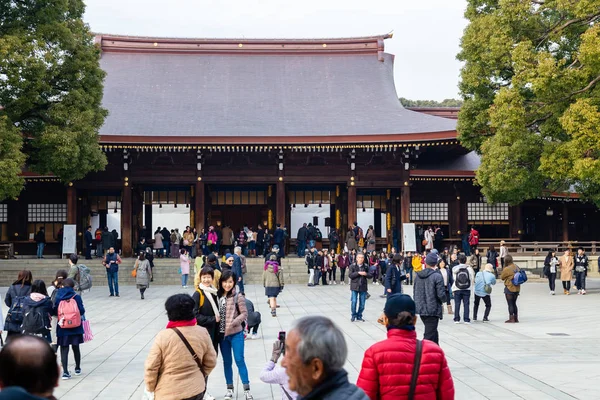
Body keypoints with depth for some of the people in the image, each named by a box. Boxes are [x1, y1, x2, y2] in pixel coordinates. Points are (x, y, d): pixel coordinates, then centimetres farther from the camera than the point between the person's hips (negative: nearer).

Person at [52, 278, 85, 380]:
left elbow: (54, 312, -3)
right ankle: (77, 369, 31)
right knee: (76, 348, 16)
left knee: (64, 349, 4)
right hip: (76, 328, 1)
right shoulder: (77, 297, -7)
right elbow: (82, 311, -7)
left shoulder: (58, 298, -4)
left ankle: (65, 372, -6)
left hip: (62, 329, -1)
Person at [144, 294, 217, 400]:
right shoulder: (202, 333, -7)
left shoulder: (163, 336, -17)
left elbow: (151, 368, -12)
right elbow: (211, 362, 3)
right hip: (196, 391, 3)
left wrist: (150, 388, 4)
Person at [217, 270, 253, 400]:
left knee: (240, 360, -3)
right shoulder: (218, 296, 2)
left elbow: (244, 313, -10)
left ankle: (246, 389, 4)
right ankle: (230, 389, 22)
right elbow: (216, 313, 9)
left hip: (236, 334, -4)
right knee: (227, 362, 12)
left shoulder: (238, 296, -9)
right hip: (222, 334, 4)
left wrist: (233, 324, -20)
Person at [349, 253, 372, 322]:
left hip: (363, 287, 2)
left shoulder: (366, 266, 4)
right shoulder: (352, 266, -1)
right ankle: (354, 315, 12)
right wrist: (358, 273, -19)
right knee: (354, 301, -4)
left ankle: (359, 316, 19)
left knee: (362, 303, 5)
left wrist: (366, 274, -18)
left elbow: (370, 276, 2)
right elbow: (350, 275, -12)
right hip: (355, 286, -2)